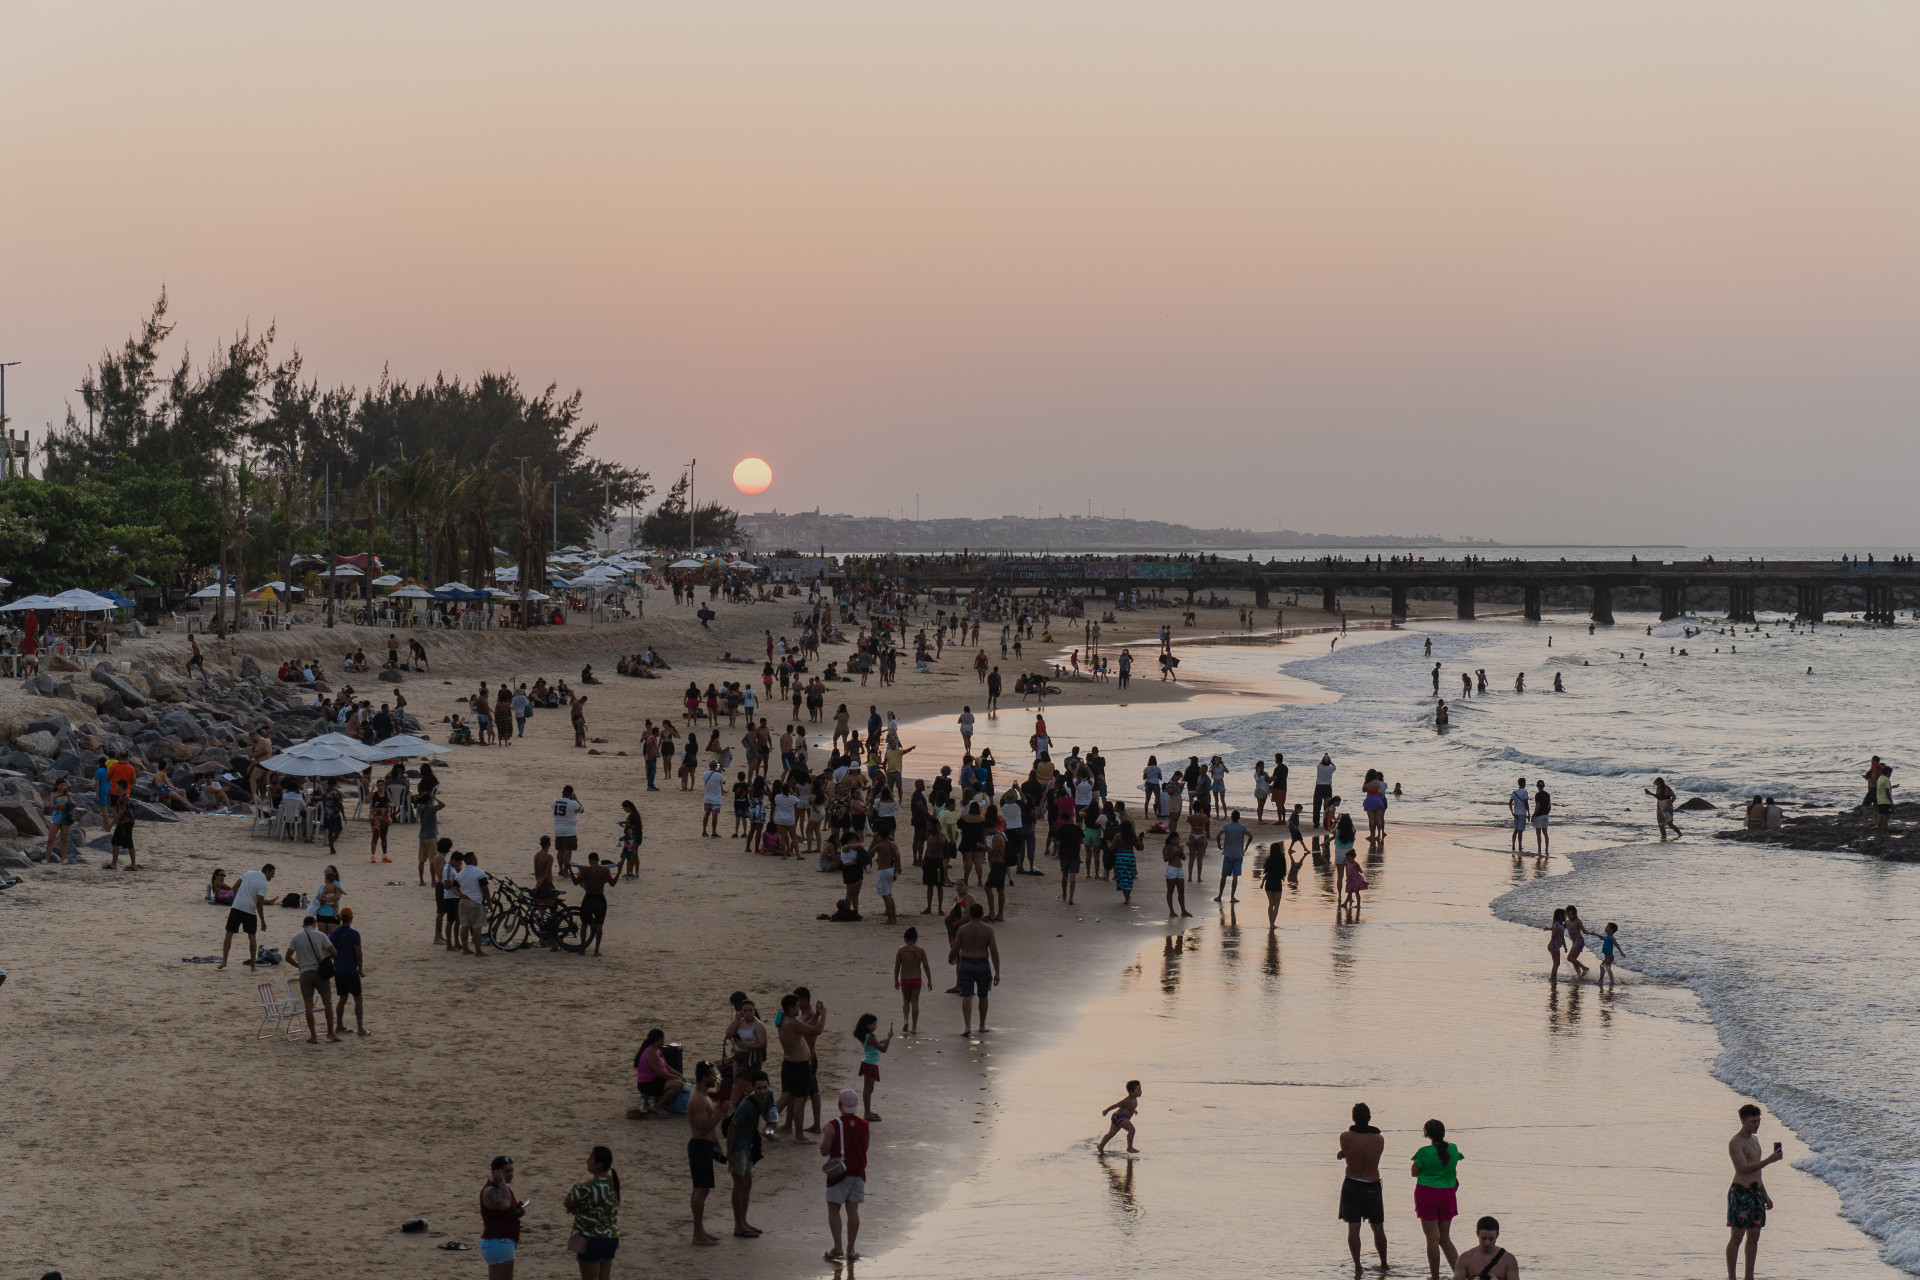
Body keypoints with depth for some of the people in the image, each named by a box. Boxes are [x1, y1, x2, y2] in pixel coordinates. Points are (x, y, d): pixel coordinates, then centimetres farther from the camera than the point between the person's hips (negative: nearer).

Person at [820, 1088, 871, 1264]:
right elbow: (865, 1148, 11)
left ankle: (838, 1248, -1)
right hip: (858, 1172, 4)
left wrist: (823, 1139, 8)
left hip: (838, 1172, -4)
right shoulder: (864, 1125, 1)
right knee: (853, 1210, 7)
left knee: (833, 1209, 5)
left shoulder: (833, 1126, -13)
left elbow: (824, 1151, -11)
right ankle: (851, 1250, 9)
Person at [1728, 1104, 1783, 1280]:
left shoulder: (1754, 1140, 16)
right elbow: (1744, 1169, -25)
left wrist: (1766, 1196, 24)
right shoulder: (1735, 1143, -13)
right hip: (1740, 1193, -8)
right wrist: (1769, 1160, -32)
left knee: (1754, 1236, 9)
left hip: (1756, 1193, 8)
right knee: (1737, 1237, -5)